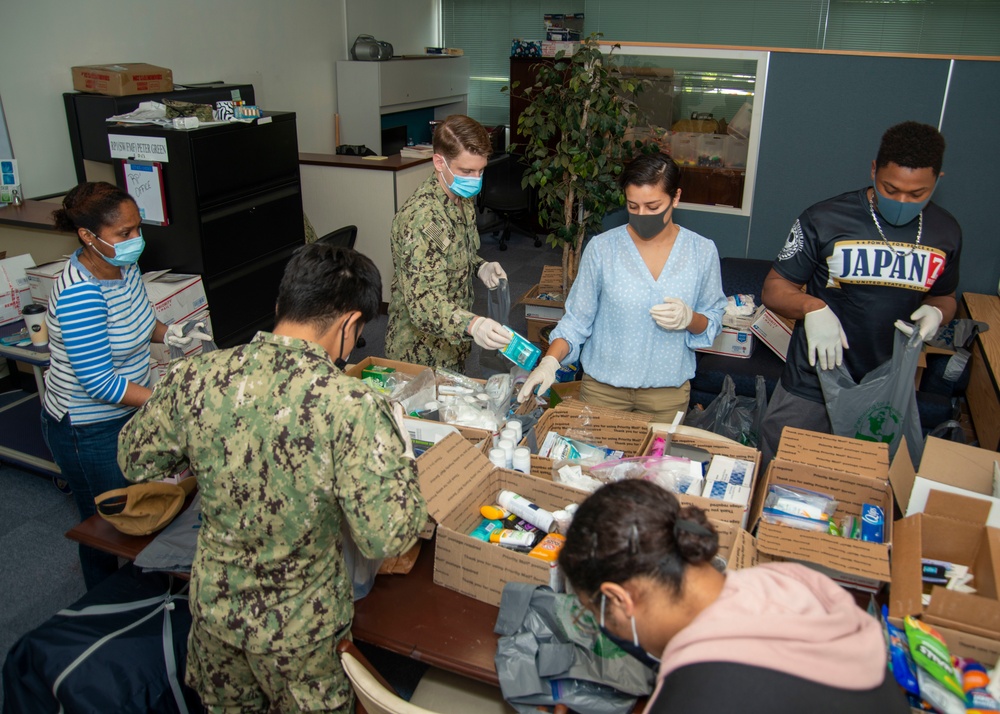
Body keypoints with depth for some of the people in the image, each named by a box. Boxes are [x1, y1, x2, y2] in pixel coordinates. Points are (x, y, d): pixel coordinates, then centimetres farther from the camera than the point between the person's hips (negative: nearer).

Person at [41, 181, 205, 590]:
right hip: (89, 429, -8)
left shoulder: (124, 265, -6)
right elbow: (99, 382, -30)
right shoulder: (78, 294, -32)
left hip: (127, 413, 8)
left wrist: (167, 333, -6)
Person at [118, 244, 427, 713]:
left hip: (213, 603, 3)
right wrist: (399, 448, -13)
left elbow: (135, 461, 0)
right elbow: (385, 539, -28)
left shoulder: (195, 378, -17)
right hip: (300, 625, -3)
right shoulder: (353, 408, -31)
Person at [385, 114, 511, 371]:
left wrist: (480, 267, -4)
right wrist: (472, 325, -51)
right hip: (422, 354, -8)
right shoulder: (419, 219, -29)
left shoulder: (463, 198, -1)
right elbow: (424, 304, -34)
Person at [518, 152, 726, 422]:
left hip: (668, 391, 1)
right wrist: (550, 360, -22)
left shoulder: (702, 251, -6)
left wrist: (690, 318, -19)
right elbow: (576, 319, -7)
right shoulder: (601, 248, -10)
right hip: (603, 386, -1)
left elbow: (713, 322, 3)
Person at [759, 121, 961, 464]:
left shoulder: (946, 232, 3)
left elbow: (944, 296, 18)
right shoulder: (825, 219, -10)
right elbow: (774, 288, -6)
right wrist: (812, 307, -28)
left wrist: (935, 312, -6)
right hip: (810, 388, -3)